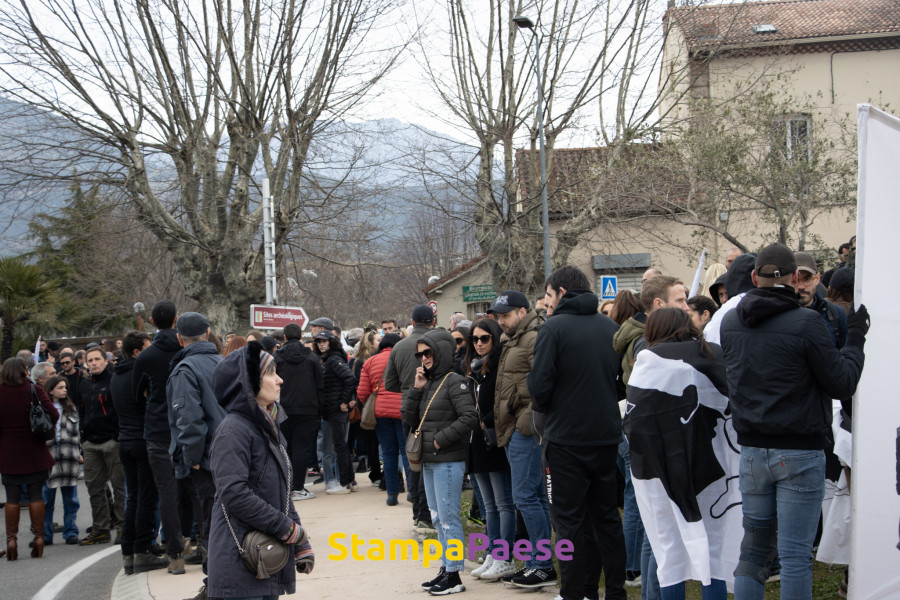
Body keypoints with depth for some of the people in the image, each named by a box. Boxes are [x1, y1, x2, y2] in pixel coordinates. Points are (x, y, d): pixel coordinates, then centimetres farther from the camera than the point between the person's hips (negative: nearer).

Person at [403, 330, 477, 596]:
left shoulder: (454, 382, -9)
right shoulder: (428, 384, 14)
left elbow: (469, 418, -19)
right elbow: (410, 420, 11)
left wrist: (440, 440, -16)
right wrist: (416, 389, 0)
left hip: (448, 462, -8)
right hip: (429, 462, 9)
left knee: (449, 519, -4)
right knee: (438, 519, 14)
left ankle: (454, 576, 1)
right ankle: (445, 569, 22)